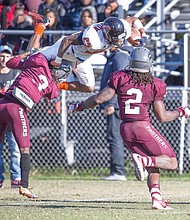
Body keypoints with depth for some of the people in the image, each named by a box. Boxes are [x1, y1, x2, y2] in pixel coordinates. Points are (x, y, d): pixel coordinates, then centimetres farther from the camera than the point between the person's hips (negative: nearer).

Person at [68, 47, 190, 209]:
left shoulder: (120, 78, 4)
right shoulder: (155, 85, -1)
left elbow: (99, 99, 0)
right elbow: (162, 117, 1)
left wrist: (79, 106, 16)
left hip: (125, 129, 5)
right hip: (143, 127, -5)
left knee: (153, 168, 15)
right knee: (171, 162, 0)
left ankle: (156, 198, -6)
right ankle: (143, 160, -26)